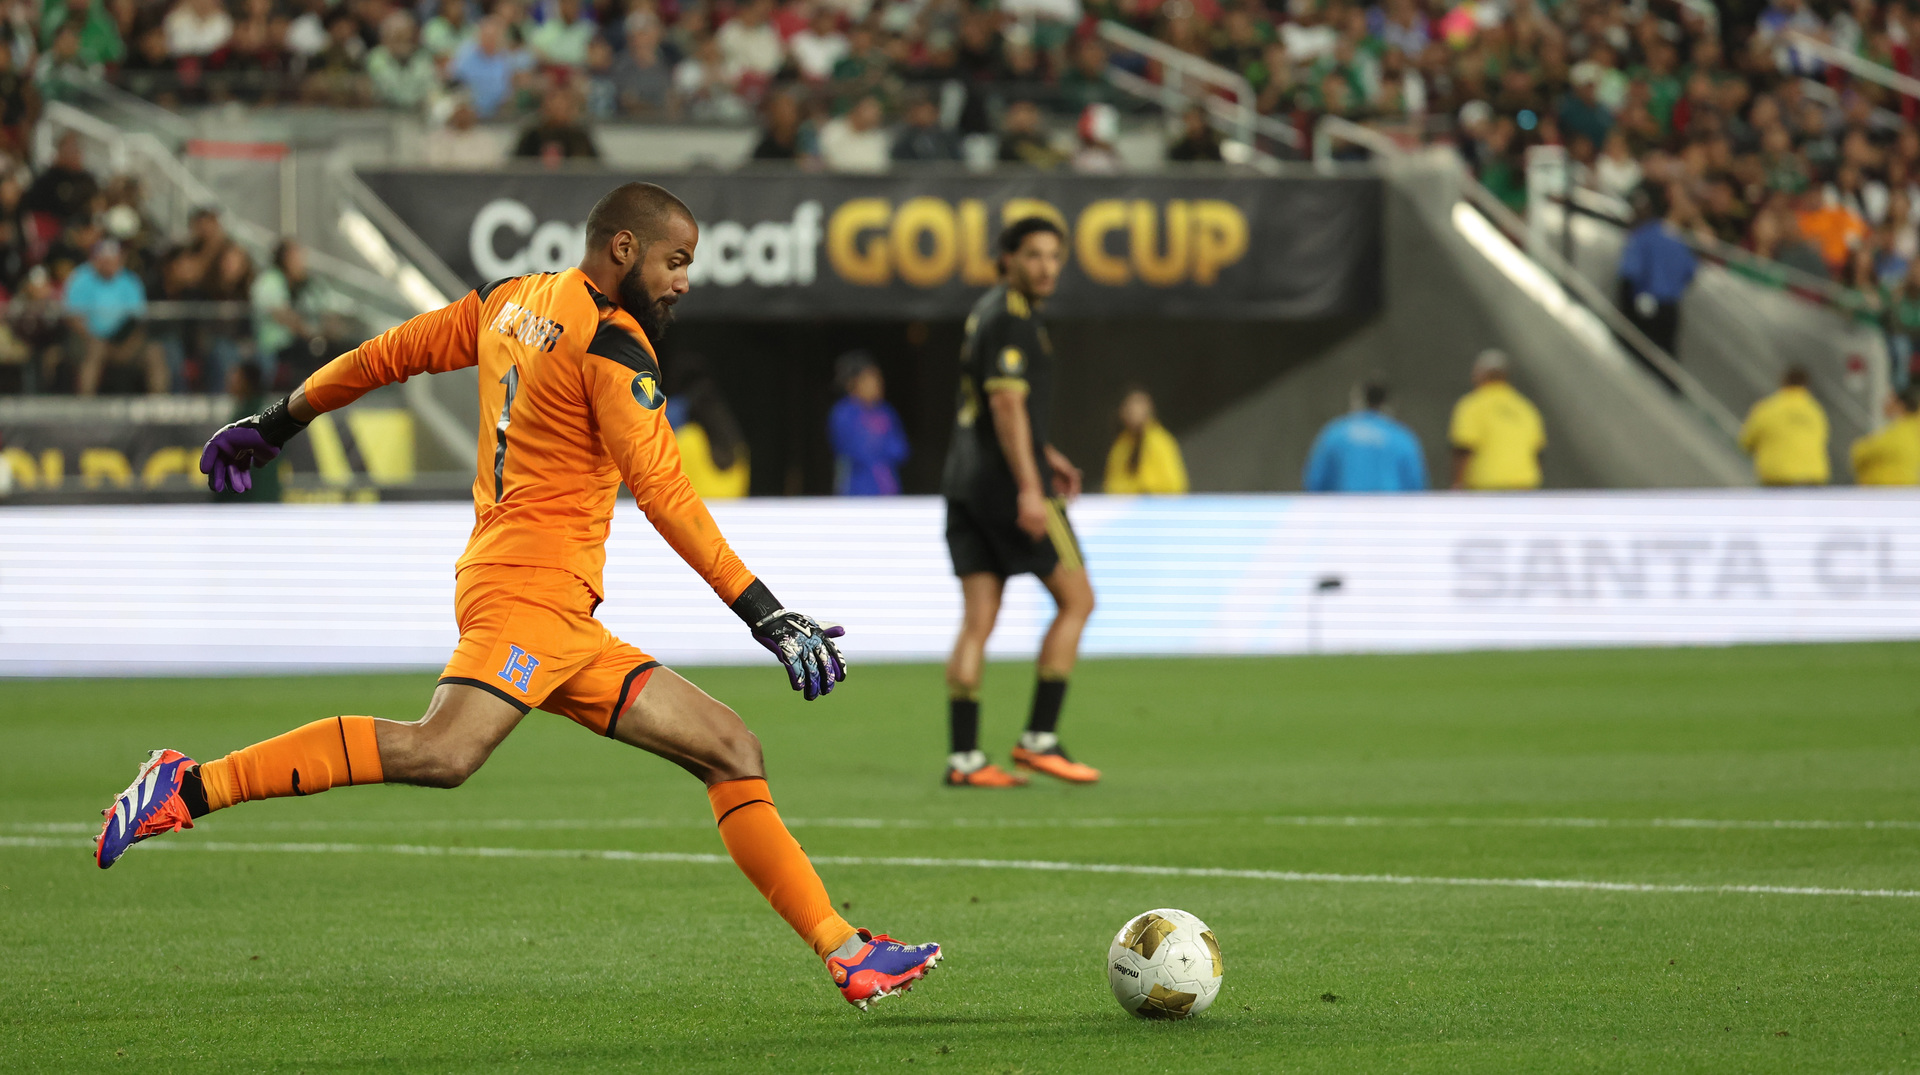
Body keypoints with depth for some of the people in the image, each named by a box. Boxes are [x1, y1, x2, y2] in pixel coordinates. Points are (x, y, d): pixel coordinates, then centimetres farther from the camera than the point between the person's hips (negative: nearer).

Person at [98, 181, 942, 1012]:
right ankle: (191, 786, -27)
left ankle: (847, 955, 3)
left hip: (561, 626, 10)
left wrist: (276, 425, 37)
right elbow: (664, 496, -12)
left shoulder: (510, 302, 19)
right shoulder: (611, 346, -6)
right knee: (442, 752, -30)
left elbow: (386, 355, 25)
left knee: (731, 752, 7)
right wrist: (766, 615, -12)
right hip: (534, 583, -10)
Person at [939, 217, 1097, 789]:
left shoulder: (988, 311, 19)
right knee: (1076, 598, 0)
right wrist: (1029, 488, -24)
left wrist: (1046, 456, 30)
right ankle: (1039, 738, -2)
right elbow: (1007, 403, -20)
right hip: (1005, 481, -9)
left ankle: (964, 757, -2)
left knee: (978, 620, 4)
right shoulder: (1011, 316, -12)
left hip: (967, 481, 9)